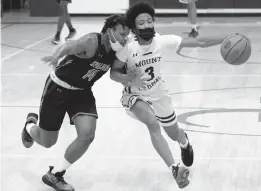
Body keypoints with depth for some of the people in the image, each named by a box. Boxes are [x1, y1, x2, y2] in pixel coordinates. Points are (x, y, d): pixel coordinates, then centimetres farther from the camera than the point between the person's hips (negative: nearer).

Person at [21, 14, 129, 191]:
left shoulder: (116, 51, -7)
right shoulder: (92, 42, -30)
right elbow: (70, 46, -49)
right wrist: (56, 56, -70)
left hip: (81, 92, 6)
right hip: (58, 88, -6)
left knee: (87, 135, -16)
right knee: (47, 142, 7)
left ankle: (55, 174, 5)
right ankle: (30, 126, 47)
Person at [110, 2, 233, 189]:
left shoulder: (163, 41, -23)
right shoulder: (128, 48, -27)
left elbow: (199, 42, -24)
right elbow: (113, 73, -17)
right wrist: (128, 79, -38)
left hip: (158, 93, 3)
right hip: (135, 96, -3)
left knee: (174, 134, 19)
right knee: (152, 123, -34)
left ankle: (185, 142, 59)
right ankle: (175, 168, -31)